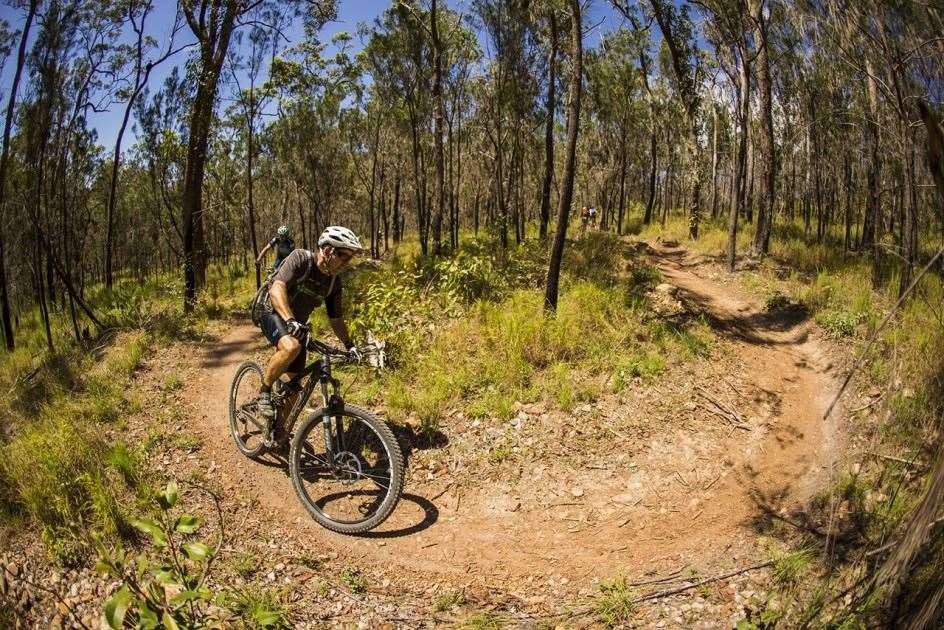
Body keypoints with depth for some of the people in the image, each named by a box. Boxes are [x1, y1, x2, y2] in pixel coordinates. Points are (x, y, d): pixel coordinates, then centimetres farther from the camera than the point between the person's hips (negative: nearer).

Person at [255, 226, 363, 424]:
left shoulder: (334, 281, -3)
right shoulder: (301, 258, -21)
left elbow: (335, 318, 7)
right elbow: (277, 289, -34)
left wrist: (349, 345, -1)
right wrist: (290, 321, -48)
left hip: (298, 324, 6)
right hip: (274, 313, -6)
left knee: (294, 384, 4)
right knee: (291, 347, -38)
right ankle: (264, 391, -14)